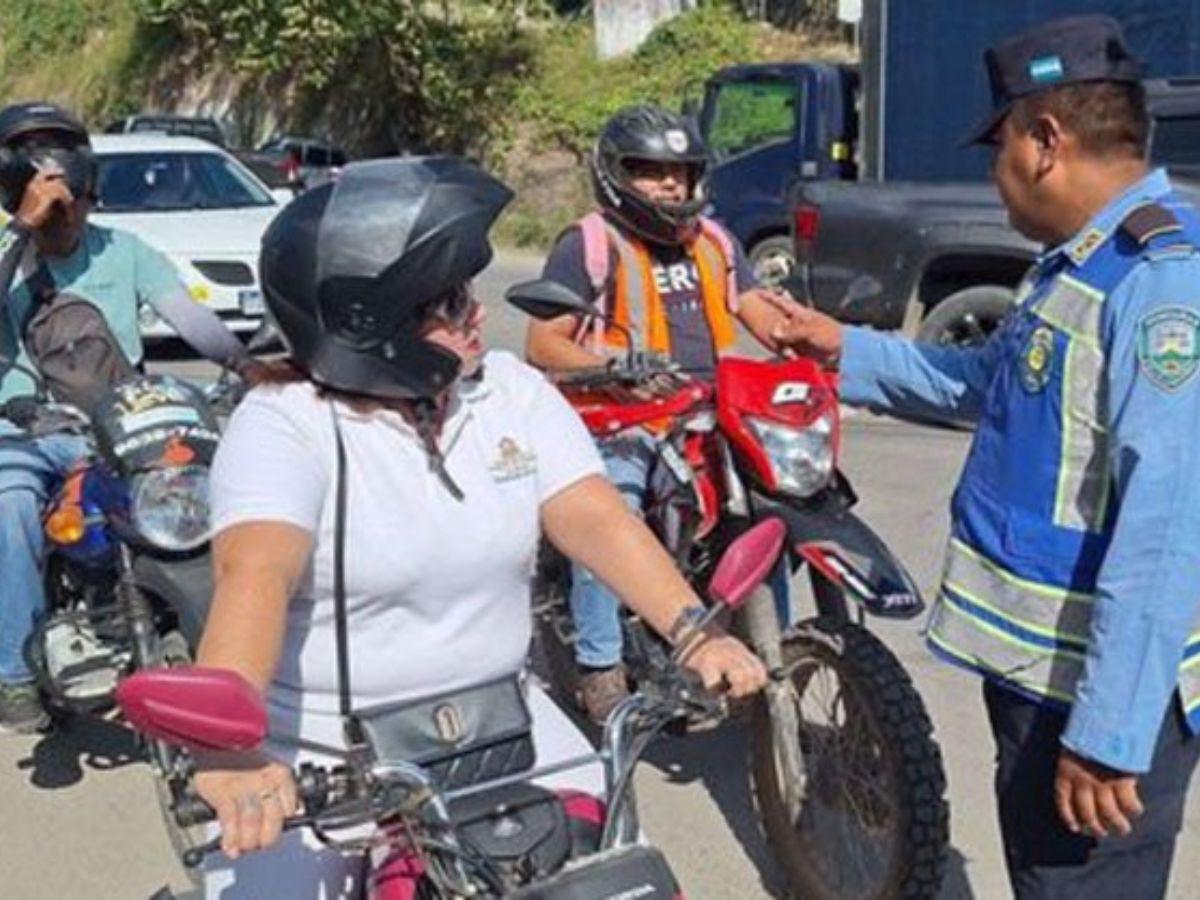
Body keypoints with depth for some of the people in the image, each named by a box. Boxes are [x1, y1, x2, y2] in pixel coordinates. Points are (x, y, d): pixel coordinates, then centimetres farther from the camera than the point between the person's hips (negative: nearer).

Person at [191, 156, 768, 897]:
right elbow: (256, 573, -33)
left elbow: (594, 518, -10)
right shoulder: (284, 424, -18)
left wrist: (696, 634, -24)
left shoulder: (514, 391, -1)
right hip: (320, 752, -4)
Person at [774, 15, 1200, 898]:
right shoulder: (1078, 266, 11)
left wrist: (1109, 731, -28)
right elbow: (990, 382, 28)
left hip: (1100, 694, -10)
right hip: (1038, 665, 10)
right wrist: (849, 351, 26)